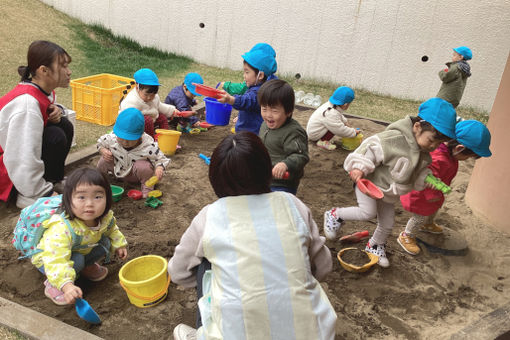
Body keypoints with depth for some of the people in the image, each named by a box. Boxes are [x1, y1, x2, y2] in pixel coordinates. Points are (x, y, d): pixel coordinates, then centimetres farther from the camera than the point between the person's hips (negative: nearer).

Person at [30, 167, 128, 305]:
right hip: (48, 257, -6)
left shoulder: (105, 217, -21)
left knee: (104, 243, -11)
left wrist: (119, 245, 2)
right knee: (77, 260, -32)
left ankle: (87, 267, 14)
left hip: (81, 251, 6)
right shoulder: (61, 229, -44)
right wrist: (66, 285, -60)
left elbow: (111, 229, 6)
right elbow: (56, 261, -50)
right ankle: (52, 285, -7)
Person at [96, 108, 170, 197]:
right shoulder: (112, 138, -21)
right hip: (119, 172, 4)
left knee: (144, 167, -36)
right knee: (103, 161, -15)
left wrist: (159, 168, -45)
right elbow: (100, 143, 2)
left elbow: (160, 159, -22)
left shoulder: (148, 146, -31)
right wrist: (103, 151, -20)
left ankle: (147, 188, -7)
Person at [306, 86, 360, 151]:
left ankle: (323, 139, 7)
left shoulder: (330, 105, -1)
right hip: (314, 135, -10)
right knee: (335, 127, -21)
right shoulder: (331, 114, -30)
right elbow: (341, 130, -28)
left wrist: (349, 126, 11)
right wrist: (354, 132, -15)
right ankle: (322, 142, -11)